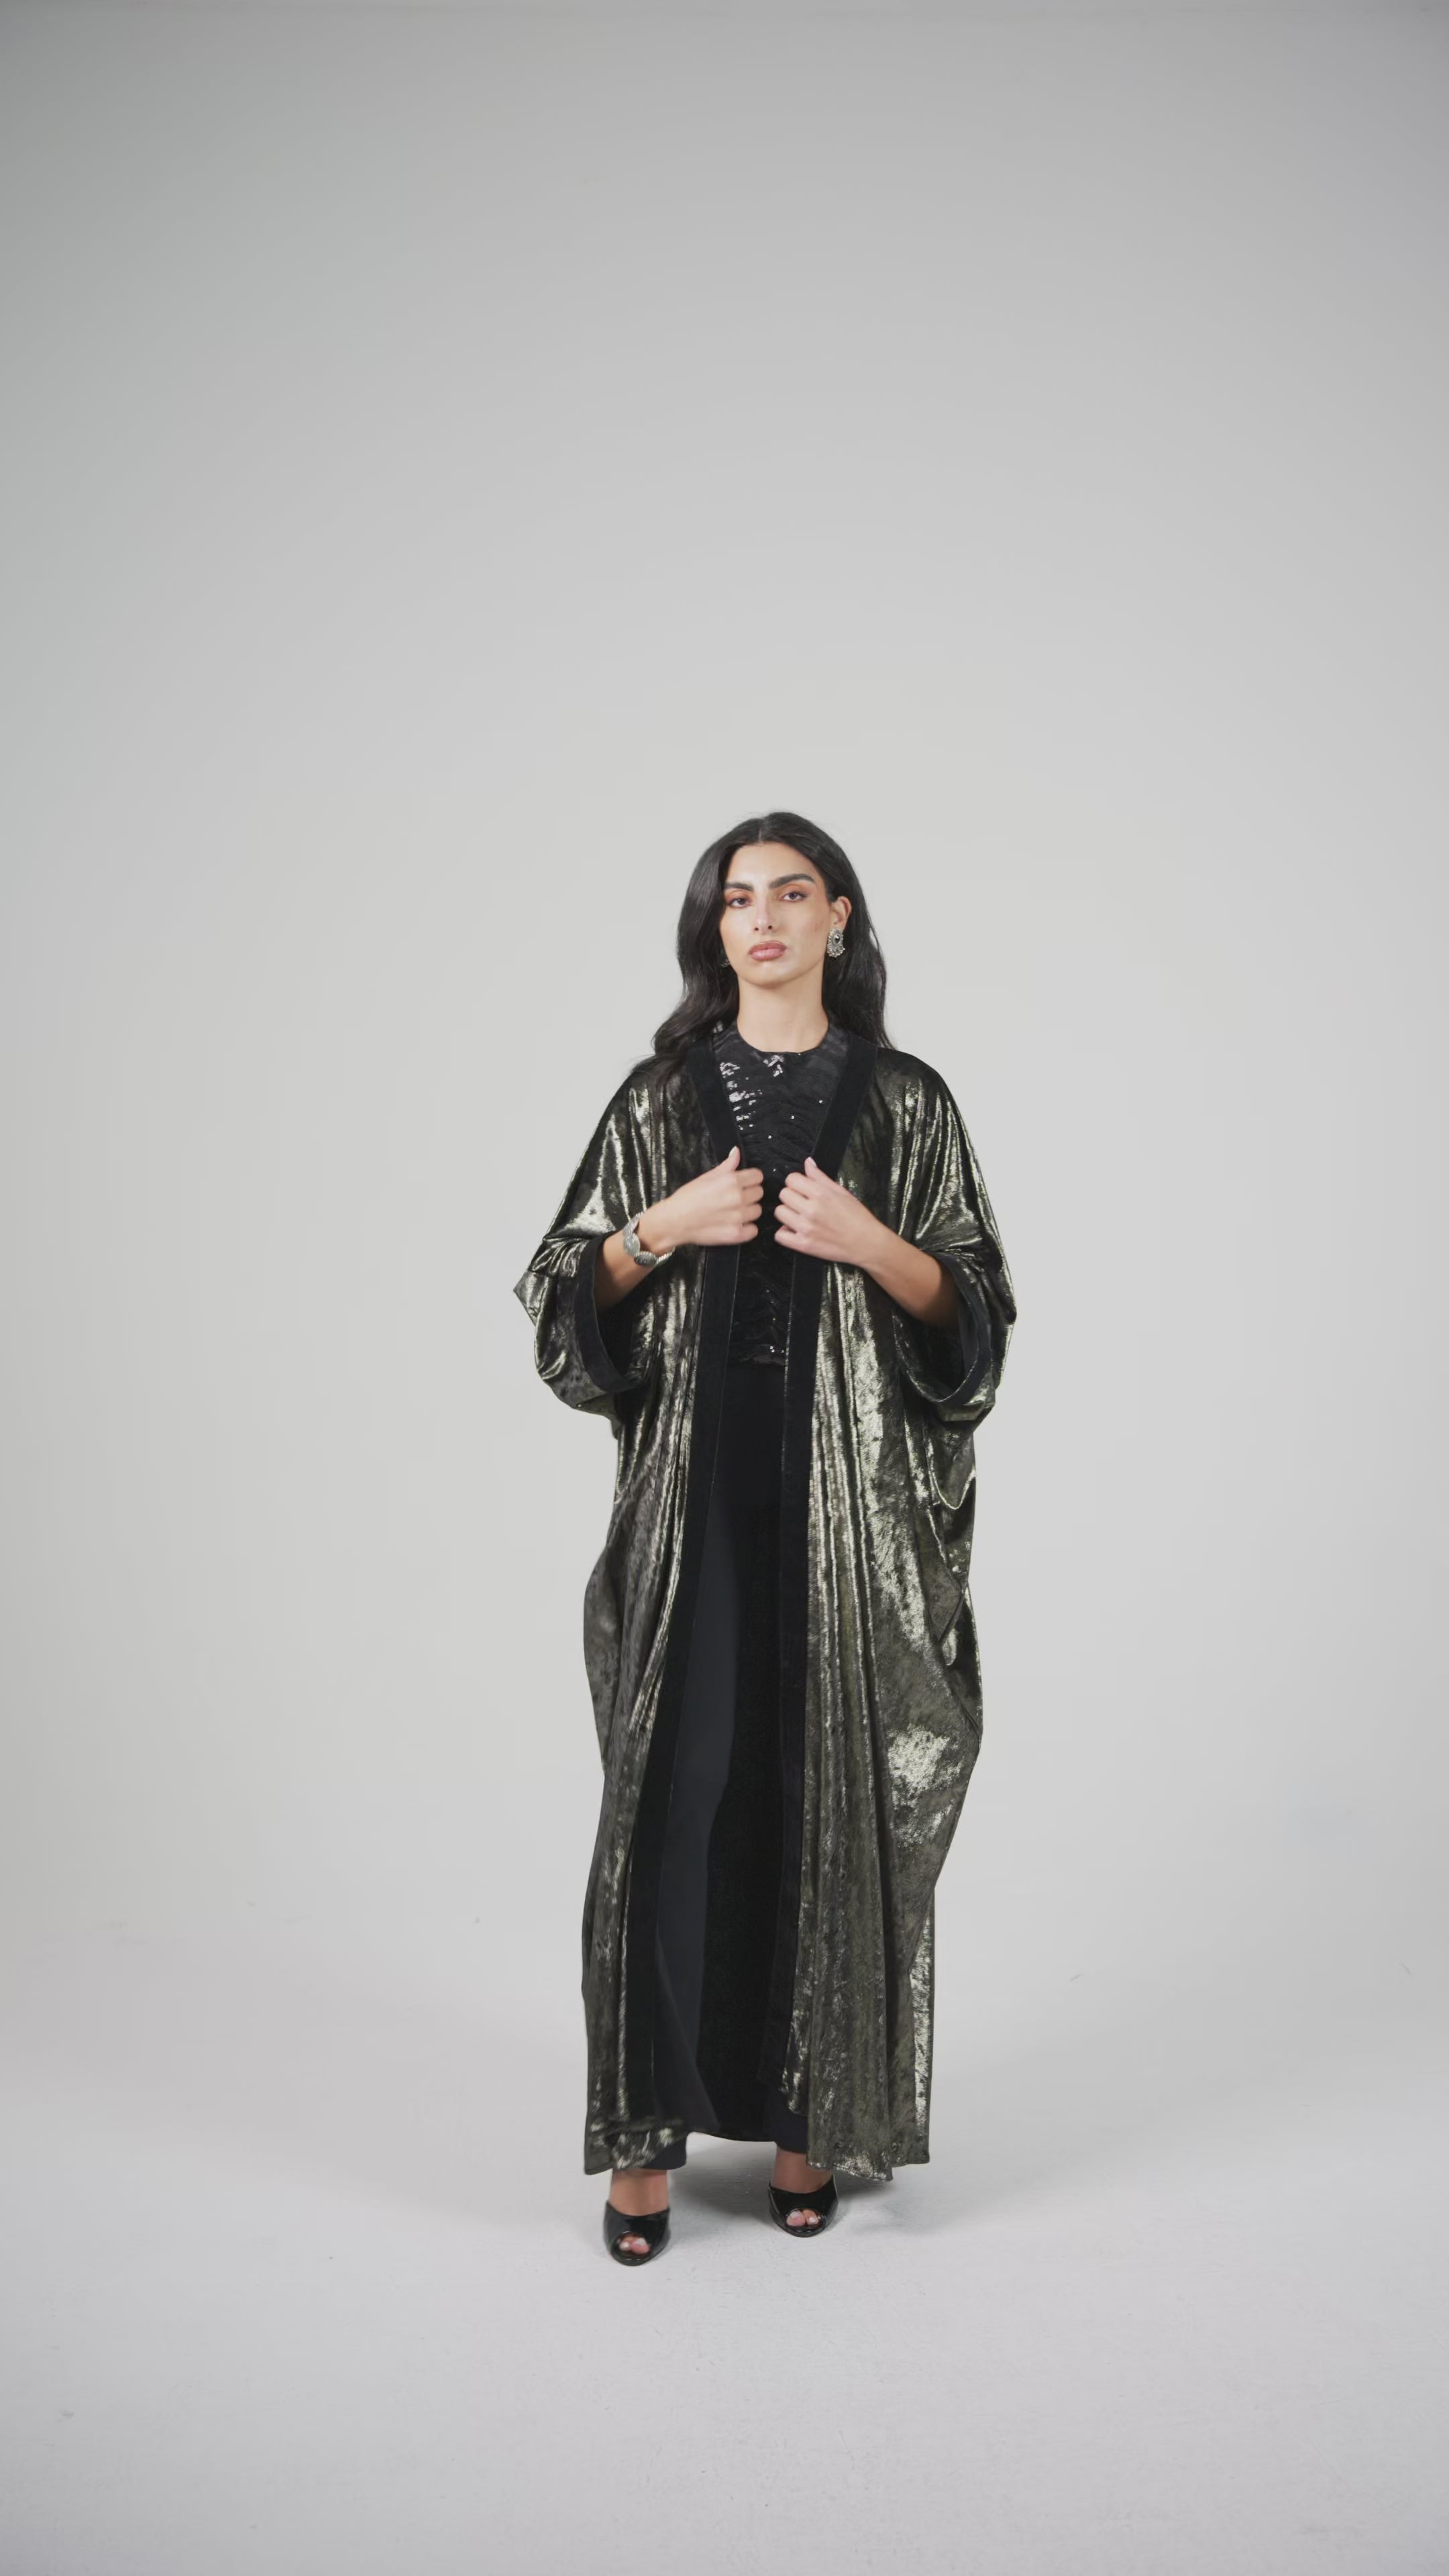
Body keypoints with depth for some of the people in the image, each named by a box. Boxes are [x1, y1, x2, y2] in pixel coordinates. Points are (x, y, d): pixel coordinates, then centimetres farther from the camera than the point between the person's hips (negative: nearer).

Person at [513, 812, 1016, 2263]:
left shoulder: (905, 1103, 6)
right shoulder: (660, 1097, 8)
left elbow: (974, 1316, 3)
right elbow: (570, 1299, 7)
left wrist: (873, 1245, -14)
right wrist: (662, 1228, -11)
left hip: (850, 1500, 0)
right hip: (694, 1488, 1)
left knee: (830, 1795, 3)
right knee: (674, 1788, -2)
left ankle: (808, 2117, 18)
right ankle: (651, 2129, 10)